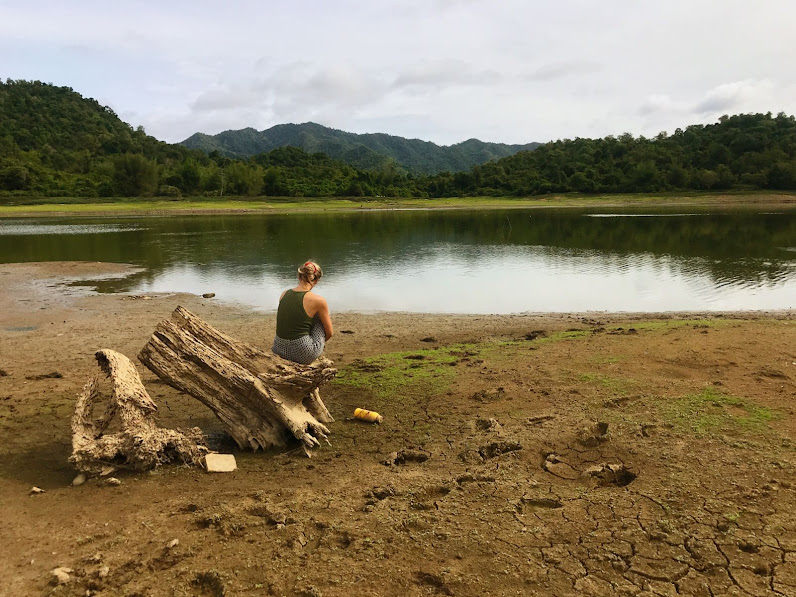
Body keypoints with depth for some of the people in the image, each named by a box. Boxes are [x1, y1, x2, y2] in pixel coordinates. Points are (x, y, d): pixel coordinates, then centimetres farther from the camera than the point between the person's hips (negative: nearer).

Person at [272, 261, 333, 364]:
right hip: (302, 354, -6)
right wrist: (321, 341, 24)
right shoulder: (318, 301, -11)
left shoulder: (284, 294, 4)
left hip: (278, 350, 6)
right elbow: (329, 333, 2)